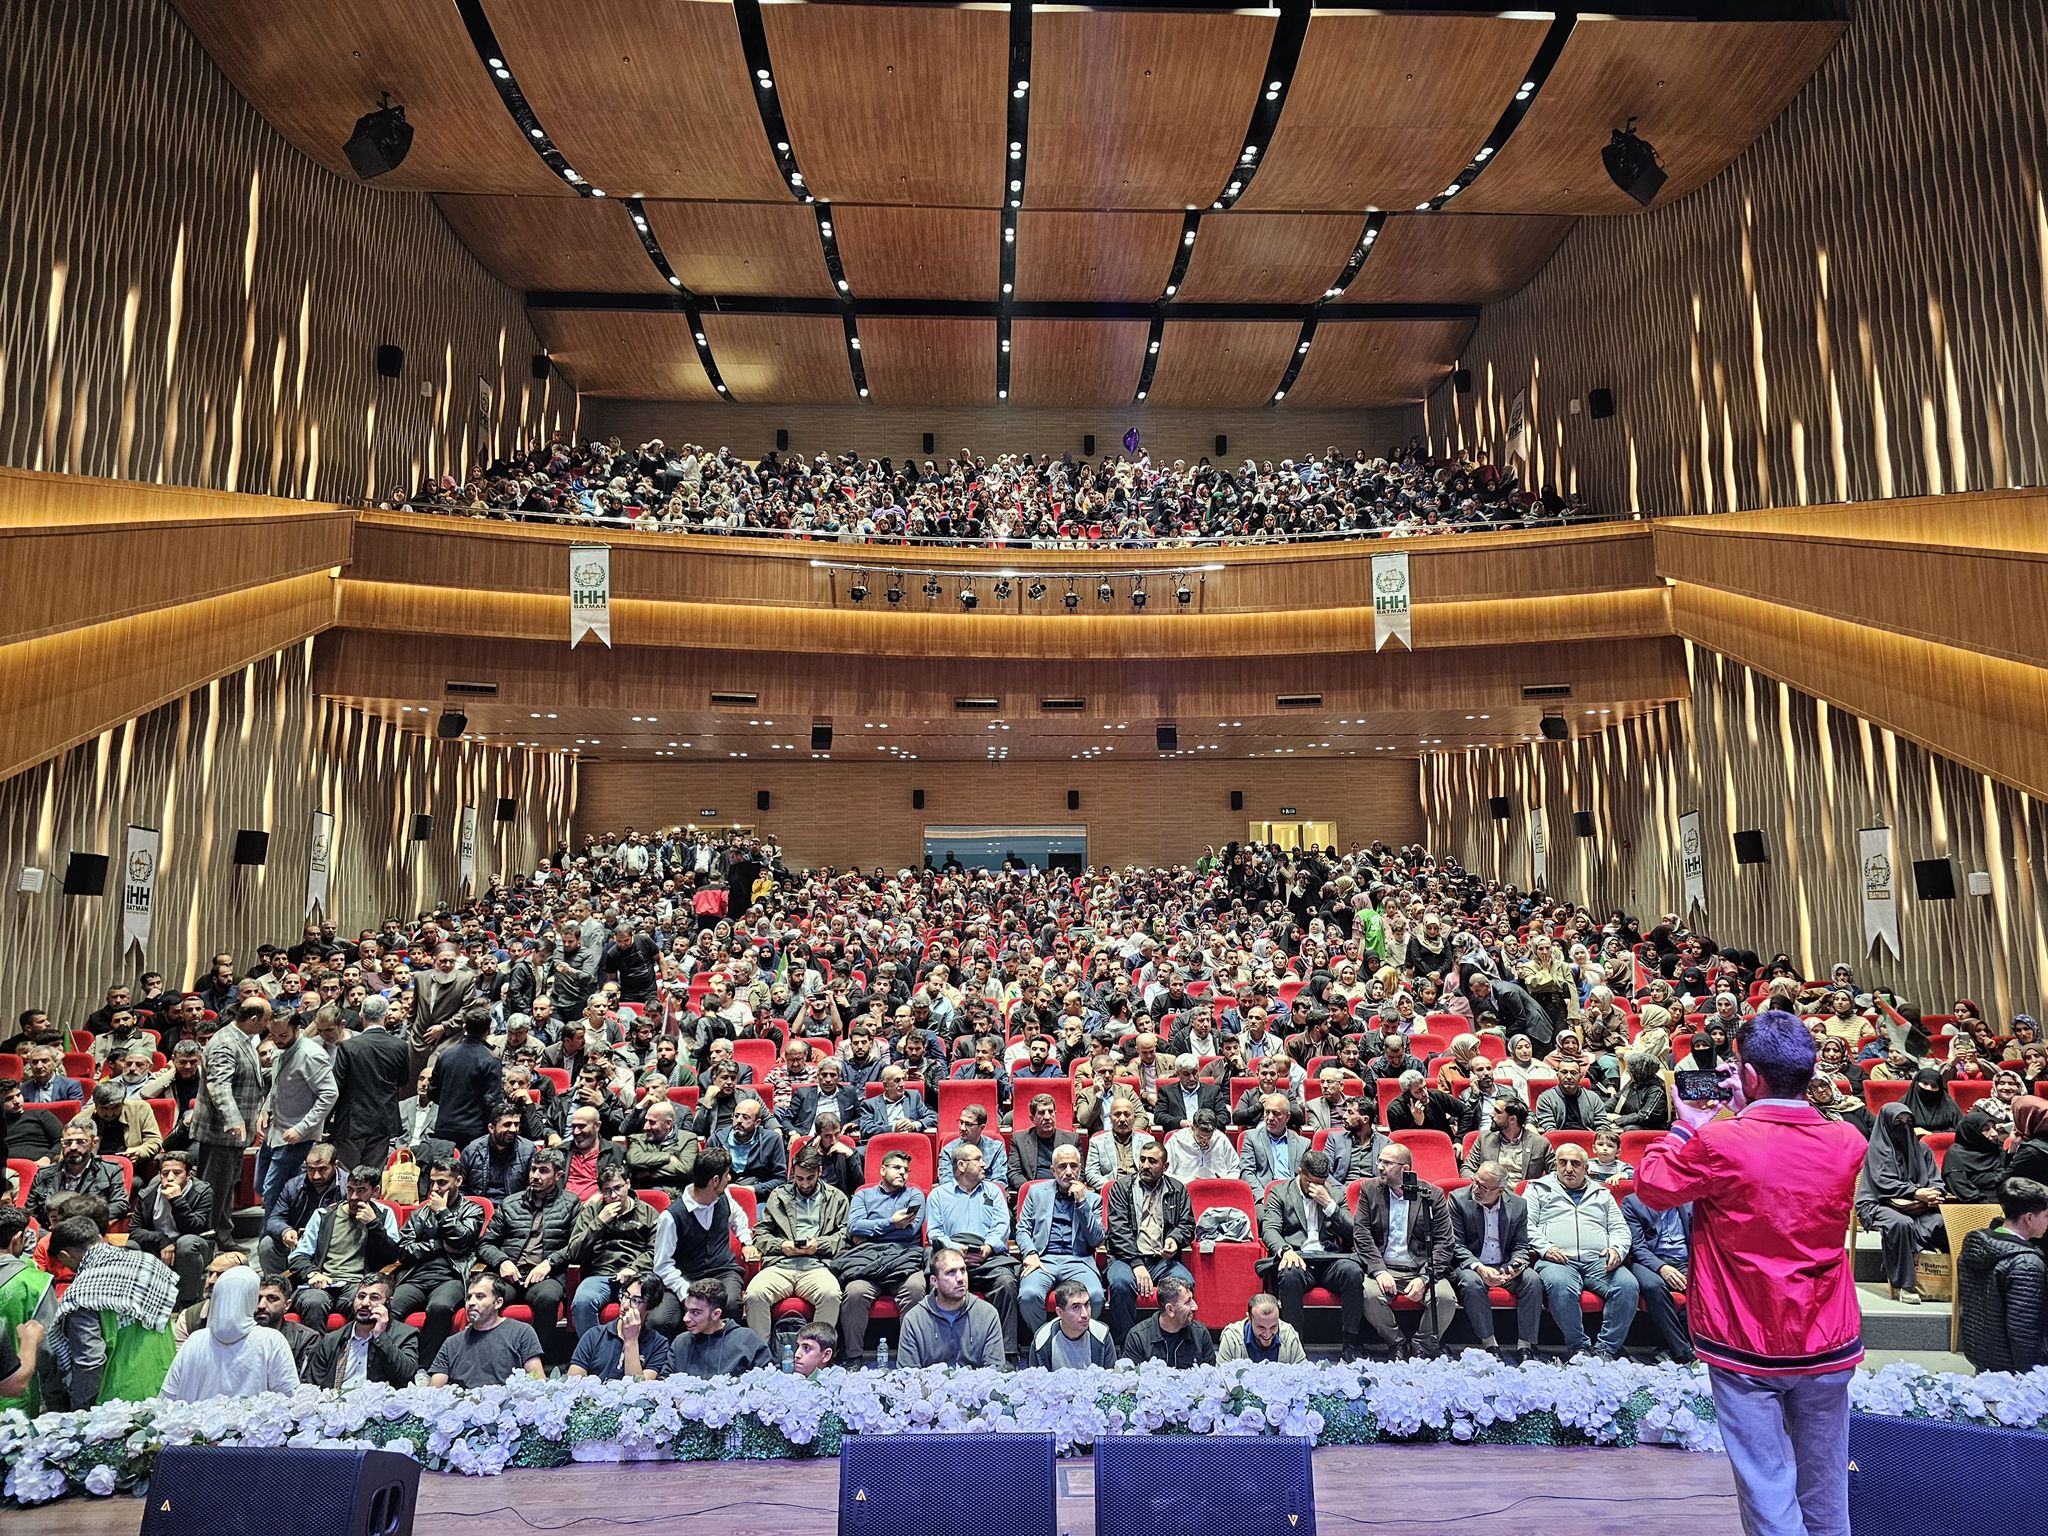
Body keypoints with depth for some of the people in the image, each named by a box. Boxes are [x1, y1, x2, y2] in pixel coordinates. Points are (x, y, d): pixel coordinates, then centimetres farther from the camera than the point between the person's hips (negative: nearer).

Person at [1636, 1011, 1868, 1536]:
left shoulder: (1719, 1143, -19)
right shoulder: (1847, 1143, -5)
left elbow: (1651, 1186, -3)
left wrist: (1687, 1124, 6)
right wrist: (1747, 1116, 13)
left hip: (1746, 1348, -4)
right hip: (1829, 1344, 4)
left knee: (1768, 1490, 7)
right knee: (1826, 1493, 19)